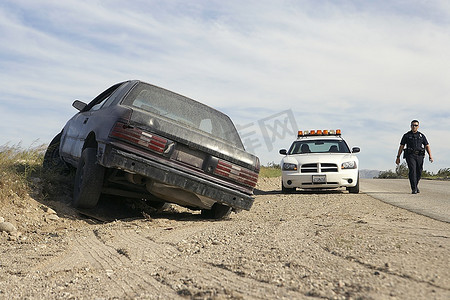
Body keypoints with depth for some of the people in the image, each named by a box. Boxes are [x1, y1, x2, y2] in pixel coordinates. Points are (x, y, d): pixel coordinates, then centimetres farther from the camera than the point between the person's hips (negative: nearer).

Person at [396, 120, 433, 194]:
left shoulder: (422, 136, 12)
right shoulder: (406, 135, 6)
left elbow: (427, 146, 9)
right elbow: (401, 146, 7)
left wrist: (430, 156, -3)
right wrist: (398, 157, 3)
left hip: (419, 156, 3)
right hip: (410, 156, -3)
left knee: (419, 172, 5)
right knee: (412, 171, -16)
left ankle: (415, 185, 31)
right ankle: (414, 189, -15)